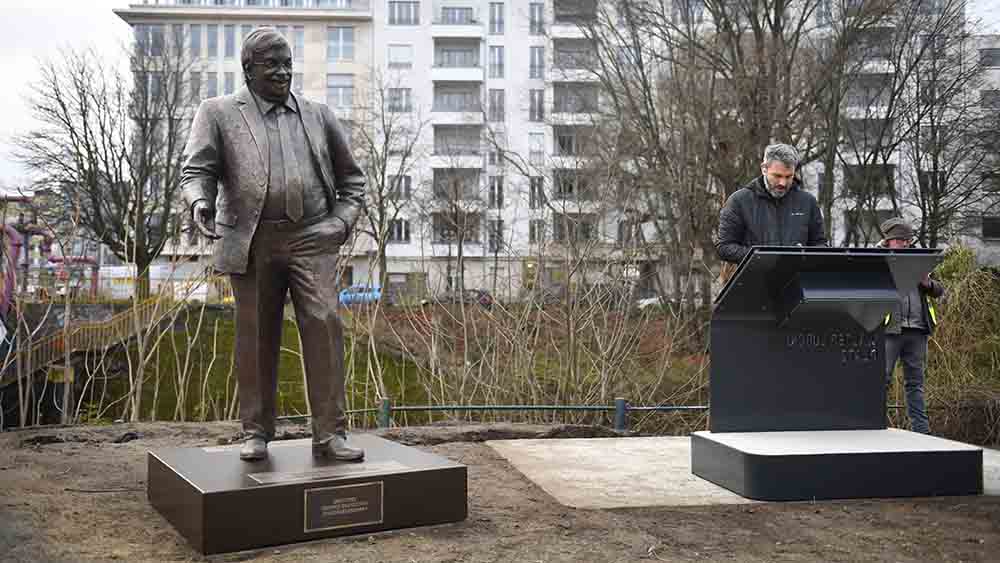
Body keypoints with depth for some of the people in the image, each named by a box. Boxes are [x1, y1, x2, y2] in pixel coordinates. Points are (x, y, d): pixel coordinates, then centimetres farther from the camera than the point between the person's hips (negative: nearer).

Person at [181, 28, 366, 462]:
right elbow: (197, 170, -1)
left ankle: (329, 434, -5)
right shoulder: (219, 113, 8)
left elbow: (351, 177, 21)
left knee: (323, 326, -10)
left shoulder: (318, 116, 15)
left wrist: (343, 220, 5)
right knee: (255, 339, 4)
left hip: (311, 240, 1)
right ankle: (256, 433, 16)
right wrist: (201, 202, -22)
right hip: (252, 243, -1)